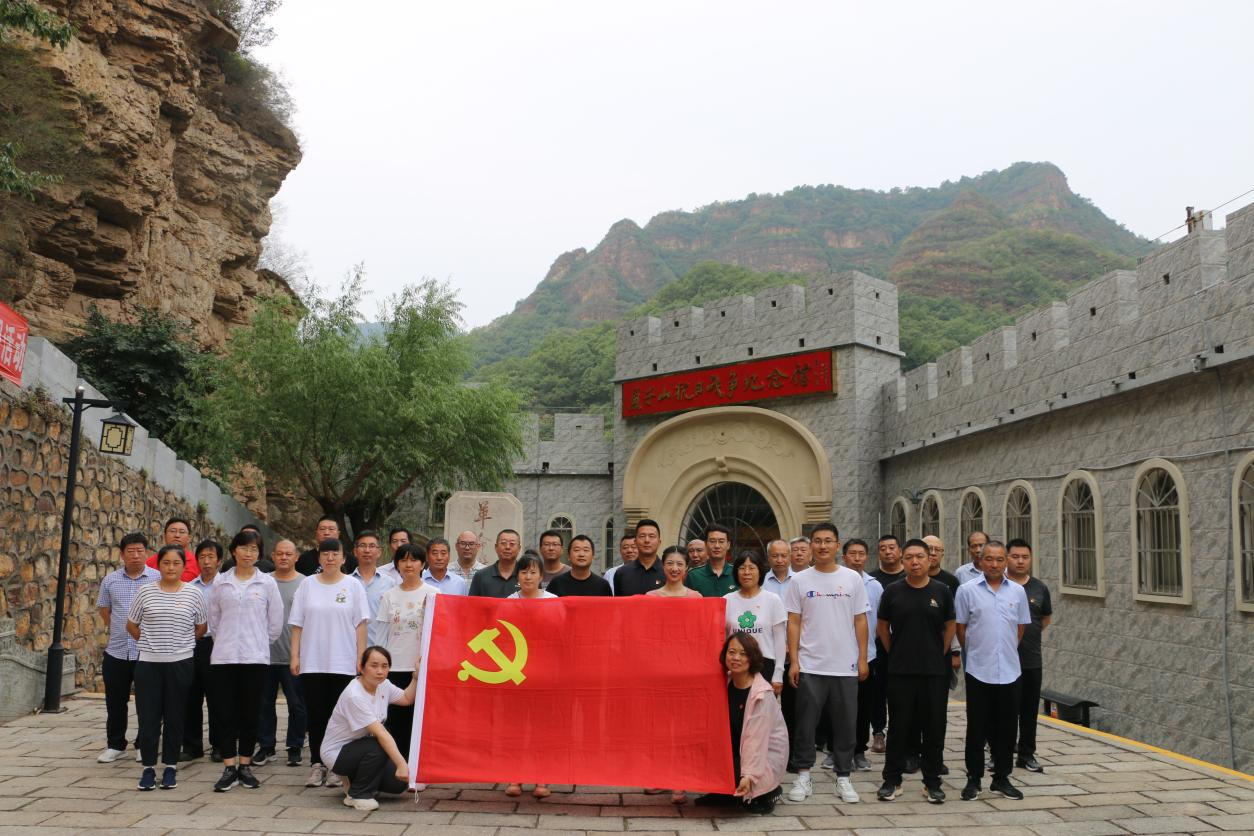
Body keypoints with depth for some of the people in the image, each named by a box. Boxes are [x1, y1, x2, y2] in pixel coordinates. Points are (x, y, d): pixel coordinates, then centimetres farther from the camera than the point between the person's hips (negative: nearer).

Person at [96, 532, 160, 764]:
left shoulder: (159, 579, -5)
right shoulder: (110, 580, 6)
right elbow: (104, 609, 16)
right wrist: (119, 629, 13)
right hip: (116, 651, 3)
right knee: (115, 702, 12)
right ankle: (115, 745, 25)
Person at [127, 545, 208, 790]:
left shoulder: (193, 595, 1)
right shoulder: (145, 592, 1)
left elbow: (201, 627, 12)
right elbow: (131, 625, 11)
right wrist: (150, 644, 12)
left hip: (180, 664, 0)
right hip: (148, 663, 0)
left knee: (174, 717, 7)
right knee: (148, 717, 3)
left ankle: (170, 767, 18)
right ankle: (148, 767, 14)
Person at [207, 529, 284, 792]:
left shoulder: (267, 583, 2)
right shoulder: (220, 583, 5)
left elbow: (276, 621, 6)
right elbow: (213, 619, 13)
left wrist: (260, 643, 9)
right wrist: (225, 642, 11)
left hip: (255, 657, -1)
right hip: (224, 657, 1)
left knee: (251, 714, 5)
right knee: (226, 714, 1)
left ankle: (245, 767, 16)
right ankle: (229, 768, 8)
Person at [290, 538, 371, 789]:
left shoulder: (353, 585, 3)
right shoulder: (307, 584, 7)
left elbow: (360, 624, 1)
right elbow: (297, 624, 7)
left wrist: (361, 658, -4)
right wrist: (295, 656, 1)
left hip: (343, 662, -1)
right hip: (312, 662, 2)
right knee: (315, 715, 5)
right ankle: (317, 764, 14)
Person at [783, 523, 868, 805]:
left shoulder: (852, 578, 3)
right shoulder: (800, 580, 1)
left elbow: (860, 621, 5)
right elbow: (793, 622, 1)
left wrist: (862, 659, 0)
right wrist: (793, 661, -4)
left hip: (845, 666, 1)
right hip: (809, 666, -1)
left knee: (845, 725, 8)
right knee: (806, 724, 4)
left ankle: (843, 777, 20)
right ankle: (803, 776, 16)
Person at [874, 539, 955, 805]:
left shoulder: (942, 591, 3)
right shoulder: (893, 591, 1)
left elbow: (949, 626, 11)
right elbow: (882, 626, 10)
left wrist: (939, 654, 6)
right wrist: (895, 653, 8)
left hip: (935, 671, 1)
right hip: (900, 671, -1)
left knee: (934, 727, 6)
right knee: (899, 727, 5)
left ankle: (932, 782, 18)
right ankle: (892, 781, 14)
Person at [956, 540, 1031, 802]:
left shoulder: (1017, 591, 4)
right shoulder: (967, 590, -5)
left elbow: (1021, 627, 14)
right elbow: (960, 627, 2)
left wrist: (1008, 651, 14)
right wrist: (975, 652, 7)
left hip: (1009, 671, 3)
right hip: (979, 670, -3)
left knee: (1006, 728, 9)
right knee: (977, 728, 4)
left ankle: (1001, 779, 22)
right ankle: (973, 780, 14)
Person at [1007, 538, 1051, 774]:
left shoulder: (1039, 588, 6)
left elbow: (1046, 617, 21)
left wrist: (1031, 634, 11)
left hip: (1032, 660, 4)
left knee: (1029, 710, 10)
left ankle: (1027, 754, 21)